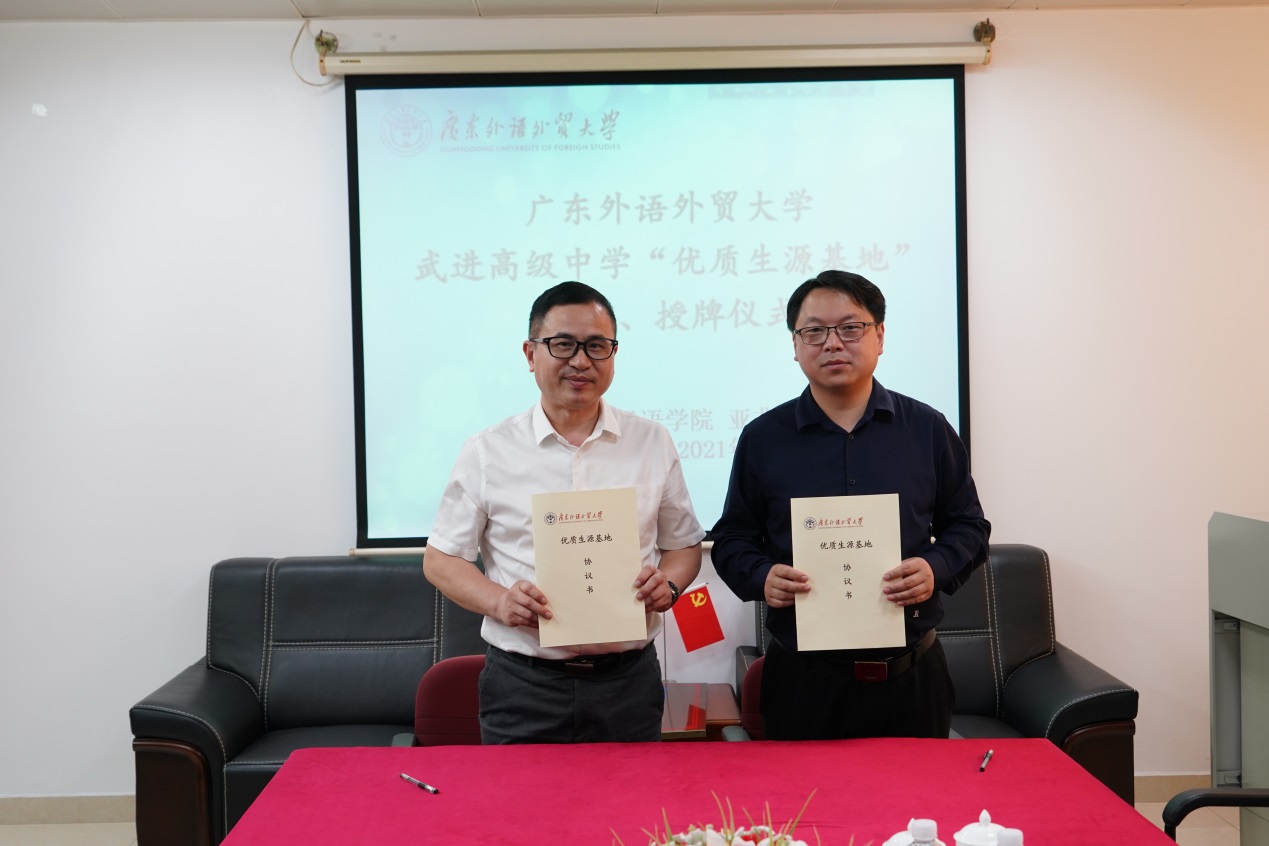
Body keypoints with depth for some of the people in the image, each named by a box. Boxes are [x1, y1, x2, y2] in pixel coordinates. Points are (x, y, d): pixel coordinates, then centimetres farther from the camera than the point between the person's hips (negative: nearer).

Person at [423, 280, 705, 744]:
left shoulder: (653, 443, 6)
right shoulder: (487, 453, 1)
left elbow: (683, 544, 13)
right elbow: (441, 558, 5)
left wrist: (668, 584, -8)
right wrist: (498, 601, -13)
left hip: (629, 679, 2)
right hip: (522, 684, -1)